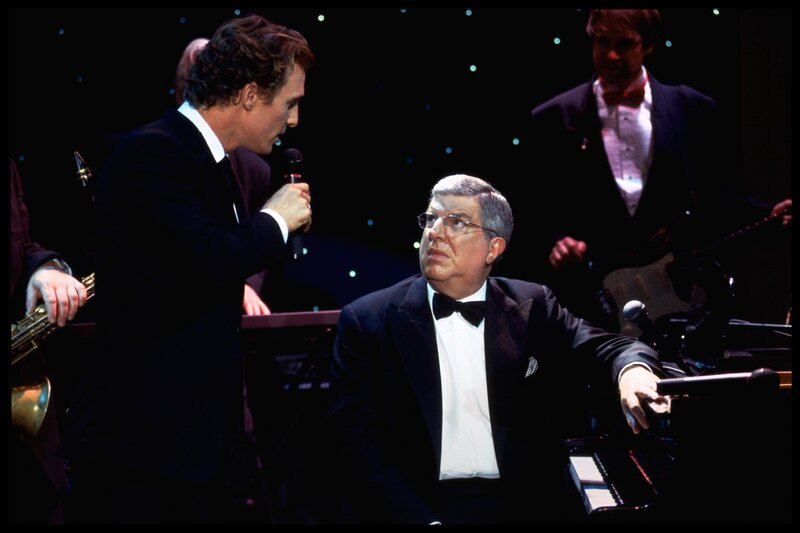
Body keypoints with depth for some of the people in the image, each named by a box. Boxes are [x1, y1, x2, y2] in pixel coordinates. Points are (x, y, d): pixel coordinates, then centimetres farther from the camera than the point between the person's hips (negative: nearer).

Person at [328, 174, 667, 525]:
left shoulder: (533, 310, 10)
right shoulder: (367, 322, 4)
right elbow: (360, 442, -2)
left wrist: (632, 369, -20)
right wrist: (423, 520, -14)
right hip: (418, 508, -3)